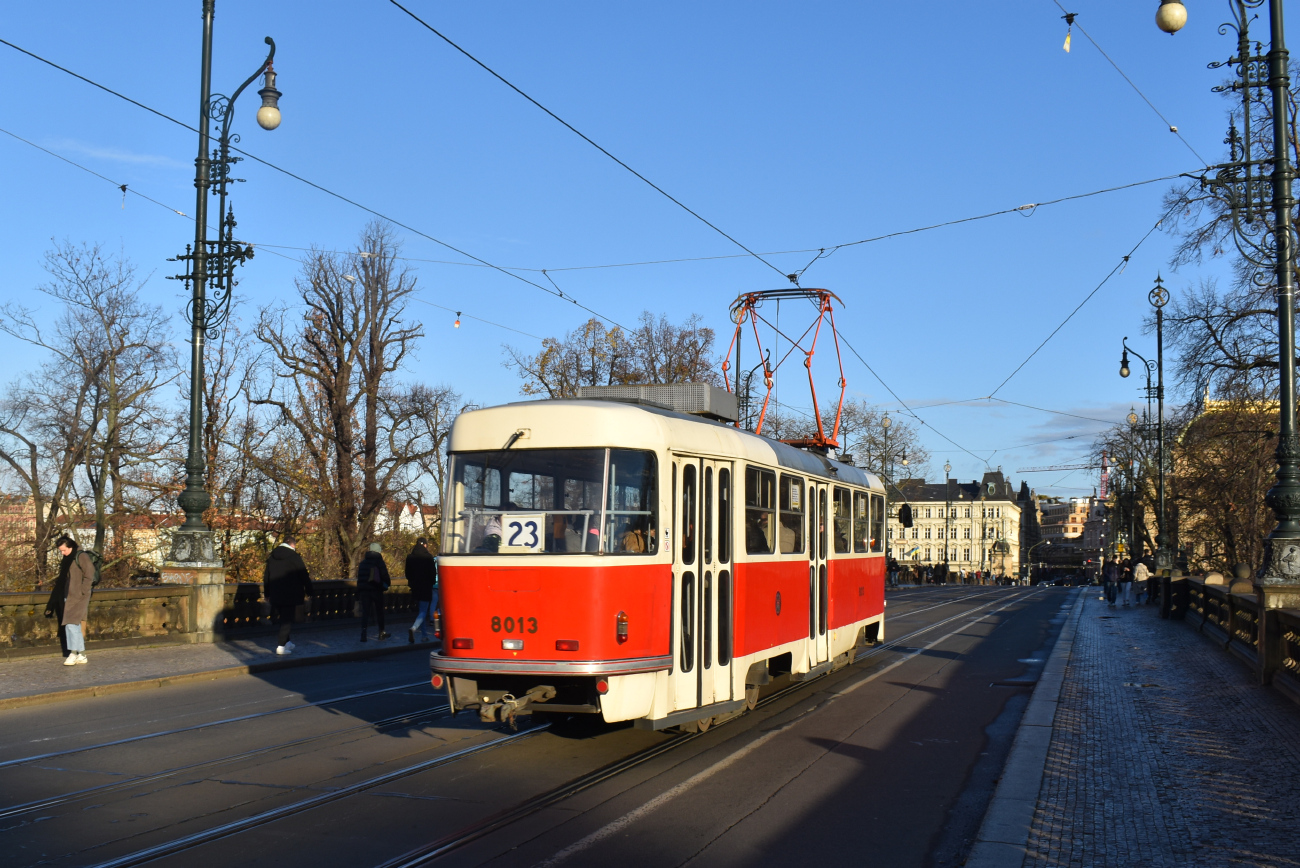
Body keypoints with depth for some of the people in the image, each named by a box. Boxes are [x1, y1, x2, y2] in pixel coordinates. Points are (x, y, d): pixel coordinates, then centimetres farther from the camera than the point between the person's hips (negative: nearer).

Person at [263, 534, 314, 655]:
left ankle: (286, 642, 28)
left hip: (275, 595, 6)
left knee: (282, 619, 19)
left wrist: (267, 593, 22)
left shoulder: (272, 556, 9)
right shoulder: (294, 557, -11)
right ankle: (281, 646, -5)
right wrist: (310, 591, 2)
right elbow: (304, 576, -8)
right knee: (287, 619, -1)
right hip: (290, 594, -6)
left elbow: (266, 576, 14)